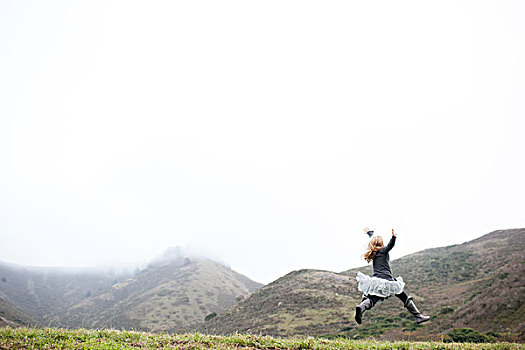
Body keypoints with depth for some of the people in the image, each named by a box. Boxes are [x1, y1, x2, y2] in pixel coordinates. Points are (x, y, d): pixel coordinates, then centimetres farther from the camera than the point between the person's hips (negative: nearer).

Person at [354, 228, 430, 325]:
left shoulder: (373, 252, 17)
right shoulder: (383, 250, 2)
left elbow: (373, 241, 35)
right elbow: (391, 245, -20)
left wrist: (370, 233, 53)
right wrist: (394, 237, -36)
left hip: (375, 281, 5)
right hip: (387, 280, -5)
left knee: (372, 299, -10)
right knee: (404, 297, 10)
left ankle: (361, 308, -40)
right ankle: (418, 316, 15)